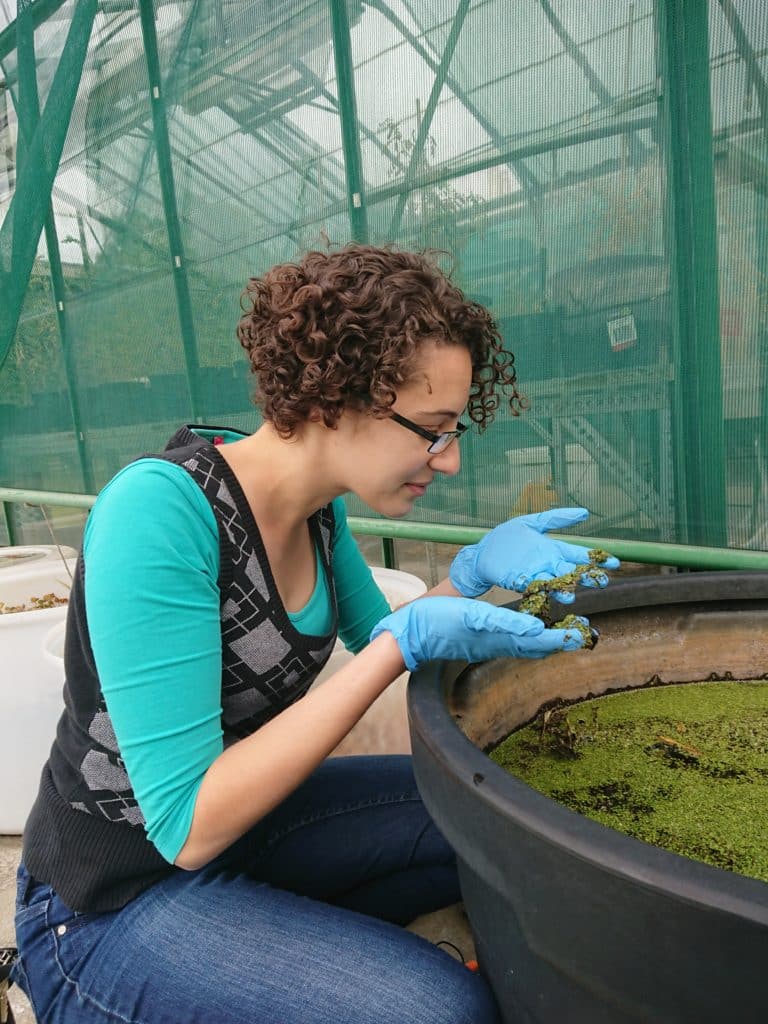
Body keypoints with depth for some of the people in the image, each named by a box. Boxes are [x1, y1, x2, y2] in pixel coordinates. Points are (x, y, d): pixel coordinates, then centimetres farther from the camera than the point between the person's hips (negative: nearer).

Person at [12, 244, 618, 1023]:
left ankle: (294, 940, 11)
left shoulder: (318, 503, -6)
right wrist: (404, 644, -31)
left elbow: (376, 640, 7)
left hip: (243, 815, 7)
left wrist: (471, 573, -12)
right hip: (116, 902, -7)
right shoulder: (160, 510, -29)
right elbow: (189, 825, -28)